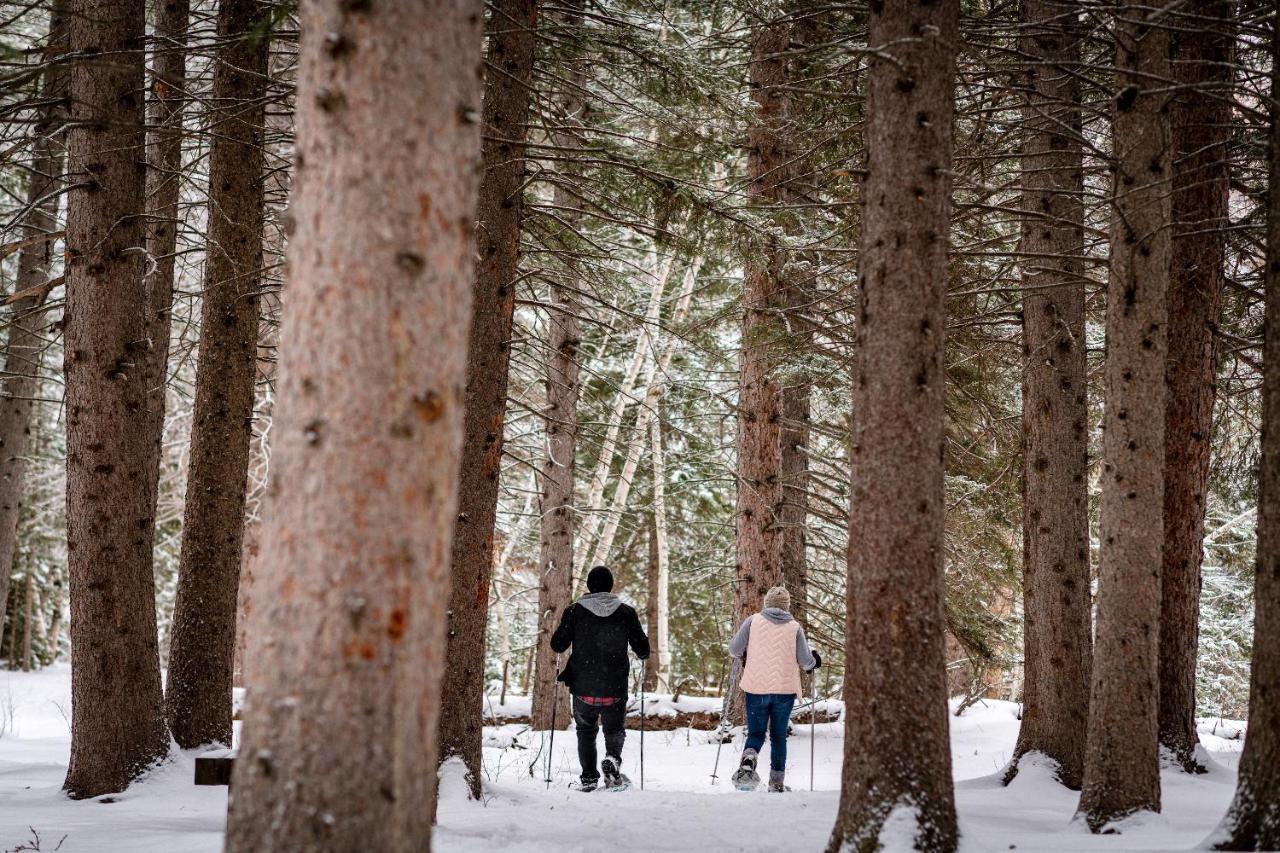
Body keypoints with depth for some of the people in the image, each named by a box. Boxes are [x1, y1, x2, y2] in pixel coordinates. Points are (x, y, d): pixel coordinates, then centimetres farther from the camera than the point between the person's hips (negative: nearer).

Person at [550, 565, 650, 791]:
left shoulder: (574, 611, -4)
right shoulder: (626, 613, -2)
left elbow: (557, 646, -1)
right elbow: (643, 650, 1)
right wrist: (642, 653, 23)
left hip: (583, 689, 0)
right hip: (614, 690, 0)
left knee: (586, 732, 19)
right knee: (615, 730, 17)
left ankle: (589, 777, 9)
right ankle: (612, 758, -12)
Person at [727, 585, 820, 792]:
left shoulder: (753, 621, -1)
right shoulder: (794, 627, -1)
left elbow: (734, 648, -2)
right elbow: (805, 661, -3)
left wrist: (743, 656, 20)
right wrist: (813, 662, 20)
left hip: (756, 688, 0)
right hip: (784, 689, 0)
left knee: (756, 733, 9)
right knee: (779, 736, 14)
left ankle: (748, 762, -22)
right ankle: (777, 783, 13)